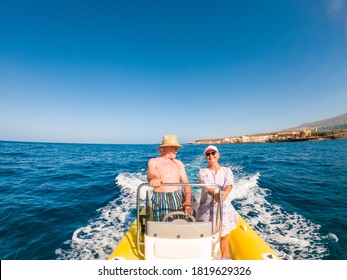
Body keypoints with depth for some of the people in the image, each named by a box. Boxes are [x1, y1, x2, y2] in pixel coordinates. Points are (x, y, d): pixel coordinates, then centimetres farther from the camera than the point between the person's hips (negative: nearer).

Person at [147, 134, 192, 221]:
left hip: (179, 198, 2)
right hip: (160, 199, -2)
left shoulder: (179, 163, 13)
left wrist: (188, 202, -11)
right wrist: (153, 178, -39)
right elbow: (150, 174, -15)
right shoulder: (153, 161, 5)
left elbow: (186, 183, 6)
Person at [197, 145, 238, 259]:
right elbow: (206, 184, -21)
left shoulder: (227, 170, 2)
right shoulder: (203, 172, -1)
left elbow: (229, 183, -18)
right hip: (207, 207, -1)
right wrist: (215, 193, -42)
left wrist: (225, 193, -40)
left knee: (224, 236, 12)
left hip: (224, 207, 1)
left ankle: (224, 258, 37)